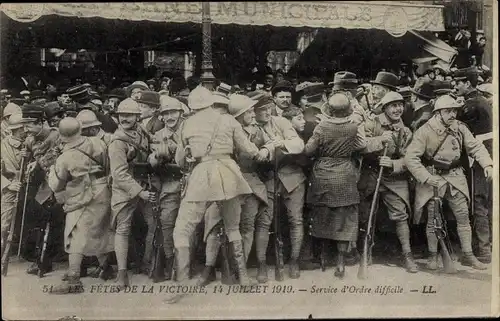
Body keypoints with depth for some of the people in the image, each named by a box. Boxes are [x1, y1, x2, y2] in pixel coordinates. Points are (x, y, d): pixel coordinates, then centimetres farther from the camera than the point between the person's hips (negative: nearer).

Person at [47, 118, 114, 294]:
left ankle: (73, 280, -8)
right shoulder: (98, 143, -5)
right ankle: (105, 267, 34)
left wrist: (52, 169, 14)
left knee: (76, 239, -4)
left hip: (82, 202, -6)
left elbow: (55, 186, -3)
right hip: (103, 197, 6)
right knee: (98, 233, 21)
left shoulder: (64, 159, -16)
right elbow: (108, 166, 9)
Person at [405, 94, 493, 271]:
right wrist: (427, 178, -21)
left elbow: (475, 147, 5)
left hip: (455, 176, 4)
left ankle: (468, 255, 15)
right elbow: (410, 158, -16)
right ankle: (433, 256, 17)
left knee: (463, 215, 3)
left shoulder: (460, 128, 1)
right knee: (433, 218, 1)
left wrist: (487, 164, -12)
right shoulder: (425, 131, -14)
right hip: (433, 178, -4)